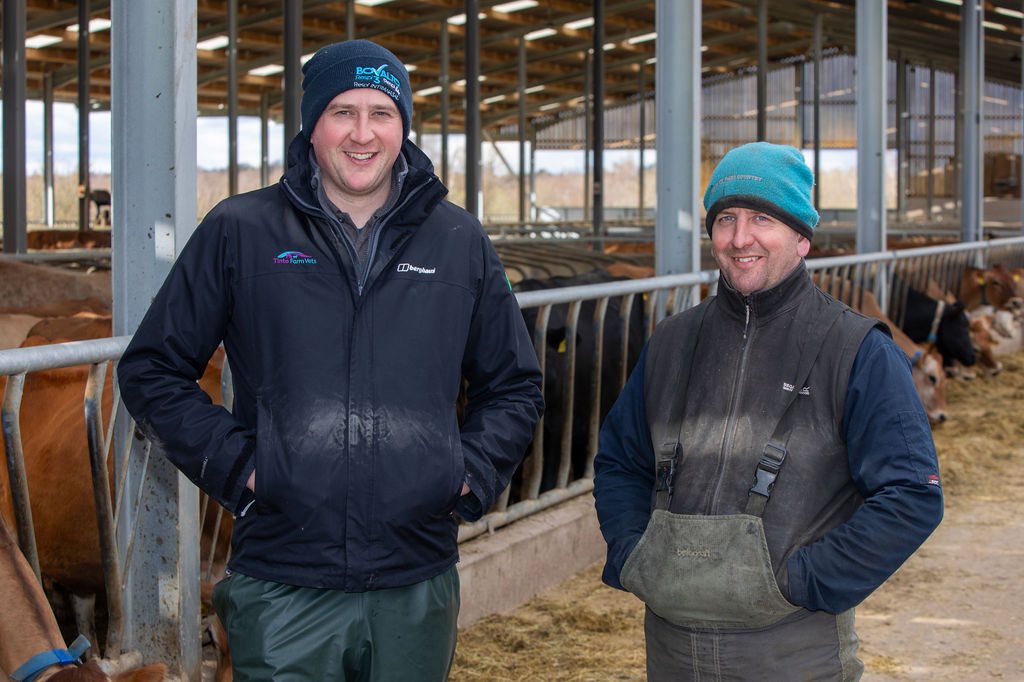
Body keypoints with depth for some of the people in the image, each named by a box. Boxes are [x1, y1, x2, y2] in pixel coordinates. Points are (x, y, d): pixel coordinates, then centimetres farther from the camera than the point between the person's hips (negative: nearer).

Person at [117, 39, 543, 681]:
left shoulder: (459, 242, 8)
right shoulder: (239, 232, 2)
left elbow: (516, 387, 19)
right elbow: (153, 370, 6)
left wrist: (472, 472, 3)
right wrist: (232, 463, -5)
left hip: (418, 588, 2)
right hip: (283, 590, -2)